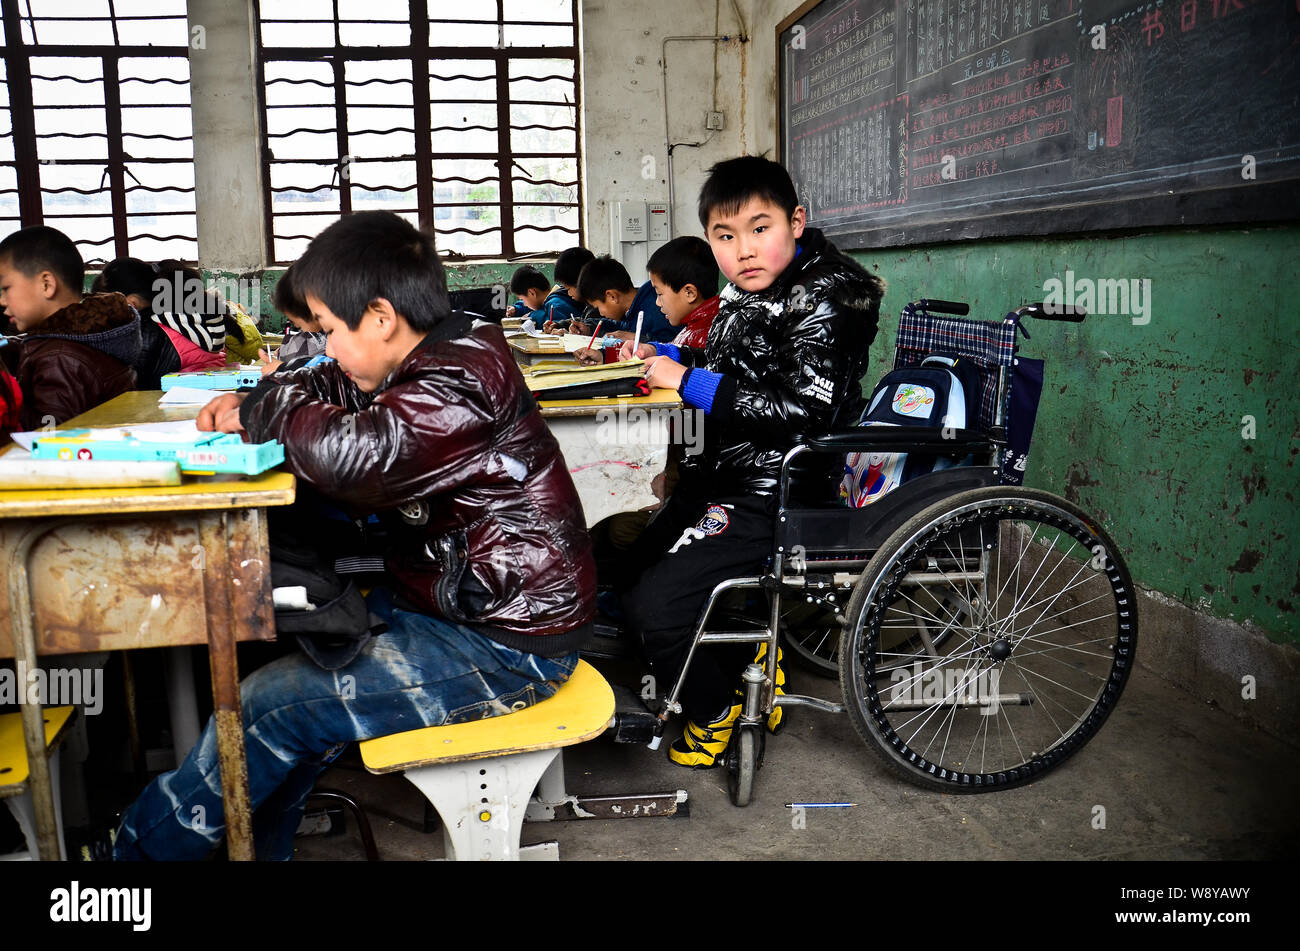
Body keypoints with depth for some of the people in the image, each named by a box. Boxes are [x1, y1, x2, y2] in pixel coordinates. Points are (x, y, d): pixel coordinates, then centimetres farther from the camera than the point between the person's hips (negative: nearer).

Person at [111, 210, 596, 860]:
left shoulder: (458, 391, -23)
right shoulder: (434, 366, 8)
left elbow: (348, 454, -39)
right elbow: (336, 389, 26)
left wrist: (269, 408, -17)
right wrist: (251, 402, 7)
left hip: (502, 646, -10)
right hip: (452, 604, 10)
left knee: (272, 704, -9)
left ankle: (141, 845, 12)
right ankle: (259, 844, 21)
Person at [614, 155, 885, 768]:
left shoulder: (821, 299, -16)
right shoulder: (745, 296, 11)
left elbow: (804, 409, -28)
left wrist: (690, 382, -22)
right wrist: (666, 357, 16)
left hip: (772, 495, -10)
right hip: (721, 477, 10)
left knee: (652, 607, -19)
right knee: (627, 572, 16)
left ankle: (717, 708, 11)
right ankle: (749, 660, 28)